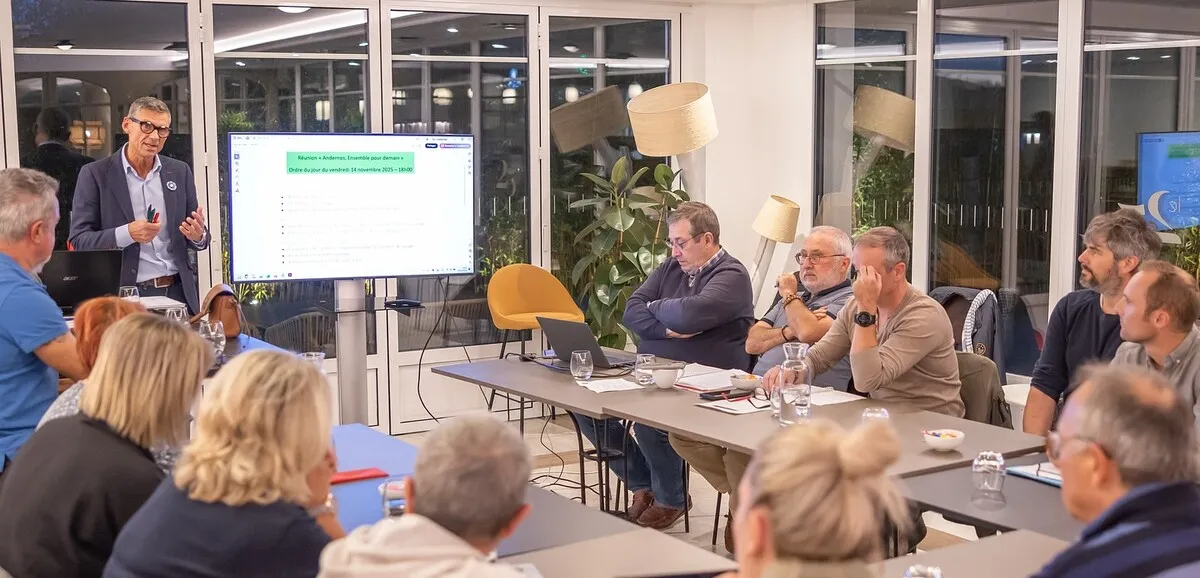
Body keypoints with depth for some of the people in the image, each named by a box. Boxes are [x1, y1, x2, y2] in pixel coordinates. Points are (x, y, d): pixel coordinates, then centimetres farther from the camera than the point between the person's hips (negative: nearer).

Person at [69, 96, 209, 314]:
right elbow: (78, 241, -5)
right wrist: (127, 234, -20)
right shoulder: (95, 175, 0)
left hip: (179, 292, 3)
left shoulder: (180, 172, 11)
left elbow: (198, 239, 15)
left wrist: (199, 235, -10)